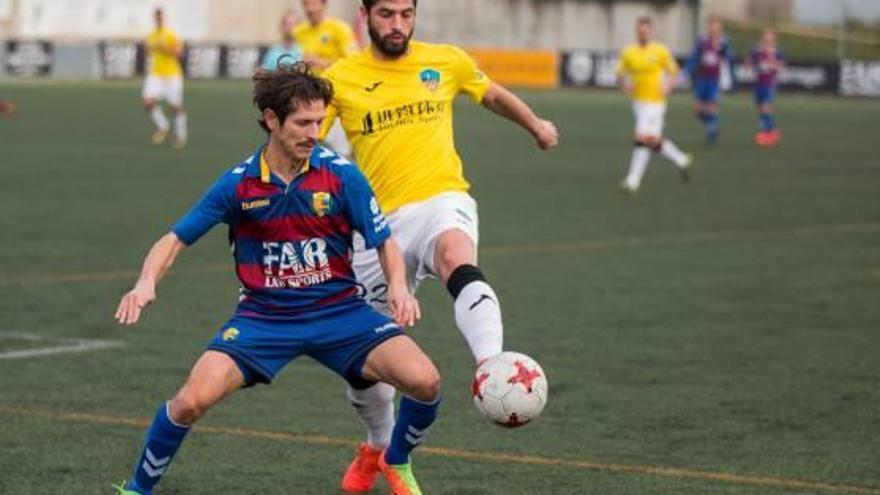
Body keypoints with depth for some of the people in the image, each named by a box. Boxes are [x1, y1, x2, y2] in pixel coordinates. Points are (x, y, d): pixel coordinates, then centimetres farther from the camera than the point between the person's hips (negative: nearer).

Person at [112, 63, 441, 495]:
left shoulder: (340, 174, -8)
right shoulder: (238, 183, -7)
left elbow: (384, 243, -1)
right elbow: (176, 239, 1)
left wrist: (398, 287, -21)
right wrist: (146, 284, -18)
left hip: (339, 311, 1)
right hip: (263, 316, -1)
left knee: (424, 381, -19)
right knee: (192, 401, -21)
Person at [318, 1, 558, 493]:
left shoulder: (446, 61, 6)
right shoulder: (340, 78, 2)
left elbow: (493, 95, 26)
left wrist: (538, 126, 37)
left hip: (442, 201, -2)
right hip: (380, 221, 2)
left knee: (457, 259, -40)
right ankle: (380, 447, 39)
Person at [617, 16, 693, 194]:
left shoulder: (661, 51, -3)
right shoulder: (628, 52, 5)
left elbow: (673, 72, 5)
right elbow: (620, 74, 9)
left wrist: (667, 87, -12)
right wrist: (625, 84, -11)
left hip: (654, 102, -5)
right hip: (638, 101, 5)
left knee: (644, 139, -13)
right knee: (654, 140, 11)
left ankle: (633, 181, -13)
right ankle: (682, 160, 35)